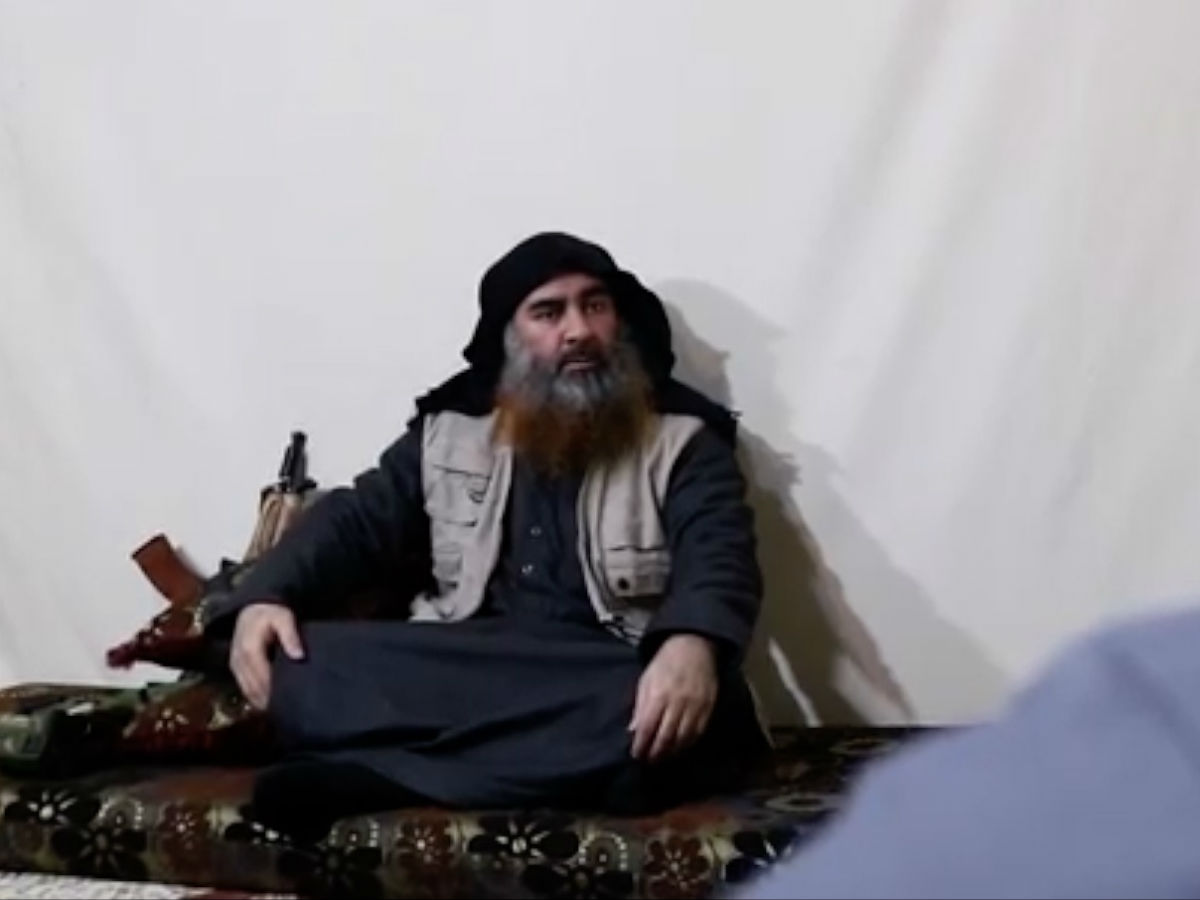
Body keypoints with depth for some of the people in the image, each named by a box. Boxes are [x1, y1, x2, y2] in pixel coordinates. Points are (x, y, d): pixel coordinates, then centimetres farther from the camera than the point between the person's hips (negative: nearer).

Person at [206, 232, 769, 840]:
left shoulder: (682, 440, 7)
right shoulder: (447, 432, 17)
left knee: (696, 714, -37)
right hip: (457, 677, 2)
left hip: (604, 684, -2)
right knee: (301, 664, -21)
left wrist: (692, 645, -33)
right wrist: (265, 596, -6)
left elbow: (718, 555, -8)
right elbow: (356, 521, 16)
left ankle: (379, 771, -32)